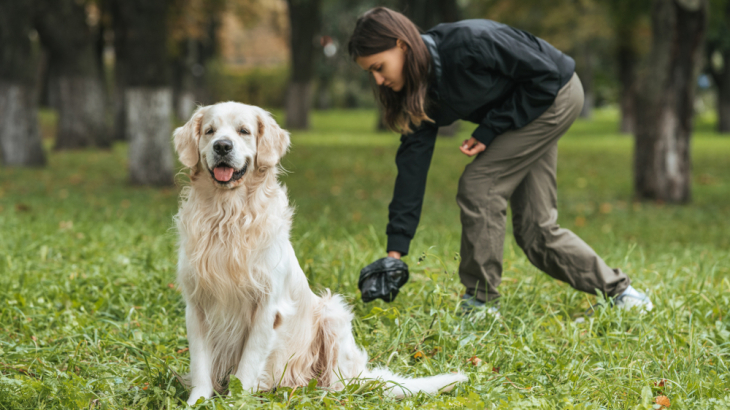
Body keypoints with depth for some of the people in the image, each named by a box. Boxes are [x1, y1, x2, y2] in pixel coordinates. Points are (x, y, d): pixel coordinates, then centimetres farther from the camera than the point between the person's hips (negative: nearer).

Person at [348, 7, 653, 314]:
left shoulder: (468, 42, -33)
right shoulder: (421, 92, -9)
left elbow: (545, 74, -24)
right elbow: (413, 162, -8)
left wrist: (489, 130, -22)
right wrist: (396, 247, -12)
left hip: (556, 95, -8)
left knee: (478, 183, -16)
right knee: (535, 229, 4)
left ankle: (481, 303, -8)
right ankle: (617, 291, 21)